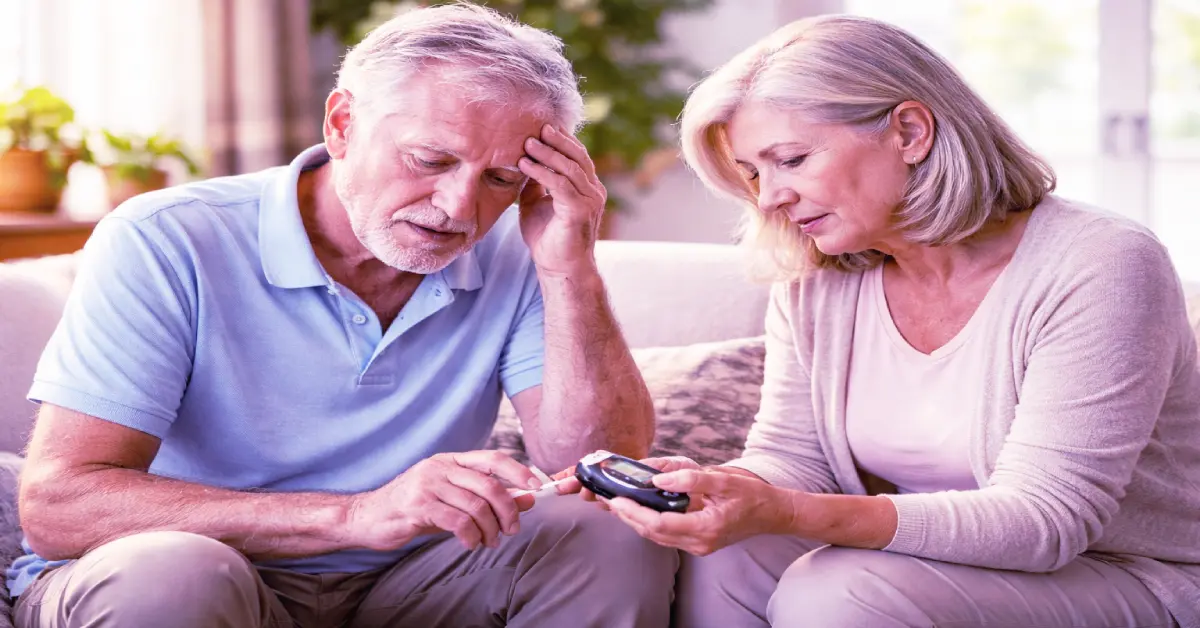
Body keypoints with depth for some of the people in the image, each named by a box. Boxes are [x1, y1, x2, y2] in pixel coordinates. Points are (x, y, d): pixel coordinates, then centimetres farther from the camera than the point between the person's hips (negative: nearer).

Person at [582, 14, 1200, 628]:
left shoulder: (1102, 270, -19)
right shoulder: (812, 285, 1)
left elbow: (1043, 519, -26)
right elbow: (791, 459, 1)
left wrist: (787, 513, -37)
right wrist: (705, 488, -25)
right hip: (927, 567, 5)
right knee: (714, 565, -20)